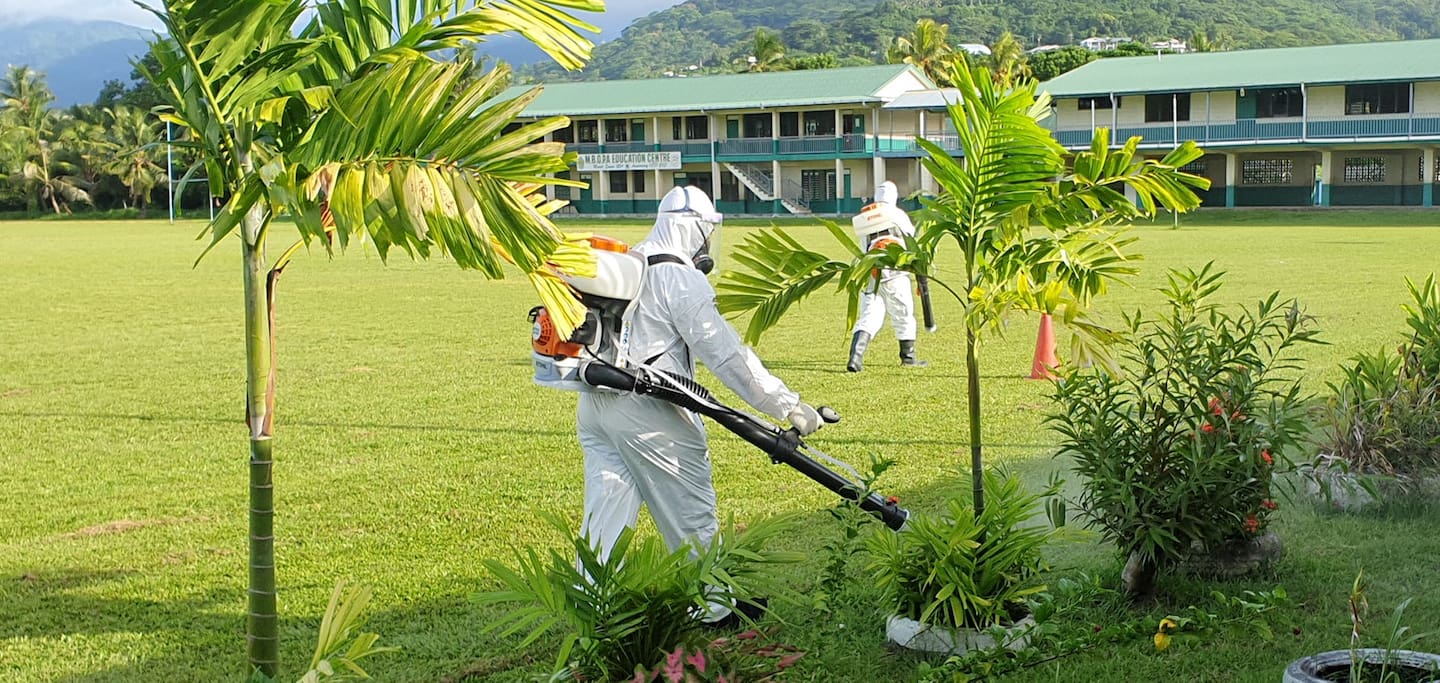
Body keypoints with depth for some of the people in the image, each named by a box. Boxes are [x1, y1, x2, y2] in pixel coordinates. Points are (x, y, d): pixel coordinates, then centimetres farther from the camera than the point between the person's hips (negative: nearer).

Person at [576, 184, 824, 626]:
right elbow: (726, 354, -16)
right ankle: (716, 609, 18)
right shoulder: (680, 279, -12)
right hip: (647, 411, -8)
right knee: (691, 515, 6)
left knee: (606, 513, 9)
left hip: (595, 404, 8)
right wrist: (788, 406, -14)